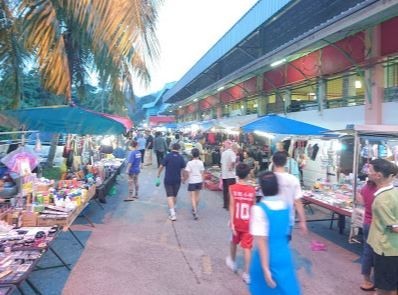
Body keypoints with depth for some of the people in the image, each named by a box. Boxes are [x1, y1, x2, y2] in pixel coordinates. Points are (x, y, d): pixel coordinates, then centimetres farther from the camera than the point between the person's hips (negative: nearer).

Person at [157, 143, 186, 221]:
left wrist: (158, 175, 2)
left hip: (168, 180, -3)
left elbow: (161, 166, -10)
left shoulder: (168, 156, -10)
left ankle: (173, 214, -12)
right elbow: (182, 169, 0)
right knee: (174, 195, 20)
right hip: (177, 180, 3)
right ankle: (173, 208, 41)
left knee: (170, 196, -2)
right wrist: (182, 177, 15)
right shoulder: (181, 158, -2)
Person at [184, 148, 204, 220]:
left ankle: (195, 211, -16)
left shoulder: (190, 163, -12)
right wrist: (202, 182, 12)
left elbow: (187, 173, -12)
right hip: (199, 181, 4)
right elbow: (202, 173, 3)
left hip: (192, 181, -4)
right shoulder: (201, 162, -2)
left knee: (193, 197, -2)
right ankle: (195, 209, 36)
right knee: (197, 195, 20)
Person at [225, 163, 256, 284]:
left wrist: (231, 222, -13)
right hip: (248, 223, 0)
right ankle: (246, 273, 3)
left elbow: (232, 206, -14)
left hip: (237, 222, 1)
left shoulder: (232, 188, -10)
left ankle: (232, 261, 45)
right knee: (247, 247, 3)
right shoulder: (252, 189, -7)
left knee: (234, 242, 24)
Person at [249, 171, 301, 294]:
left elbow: (262, 241, -22)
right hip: (284, 254, 5)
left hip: (266, 257, -4)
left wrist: (265, 268, -18)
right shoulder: (286, 205, -2)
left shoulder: (259, 209, -21)